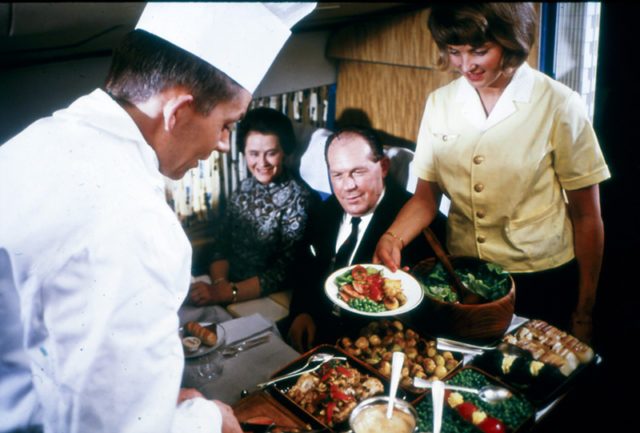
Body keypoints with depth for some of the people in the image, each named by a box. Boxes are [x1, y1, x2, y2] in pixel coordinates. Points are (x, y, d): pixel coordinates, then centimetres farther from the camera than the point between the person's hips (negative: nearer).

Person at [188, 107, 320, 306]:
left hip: (271, 301, -5)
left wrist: (227, 293, -25)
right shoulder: (245, 188, 4)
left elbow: (284, 273, -16)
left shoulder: (299, 199, -13)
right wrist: (220, 284, -14)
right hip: (230, 287, 5)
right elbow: (222, 245, 5)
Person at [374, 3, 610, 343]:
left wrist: (584, 311, -1)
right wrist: (392, 238, -18)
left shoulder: (559, 106, -13)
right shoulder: (439, 103, -2)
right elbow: (426, 196, 2)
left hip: (544, 285, -2)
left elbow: (586, 216, -6)